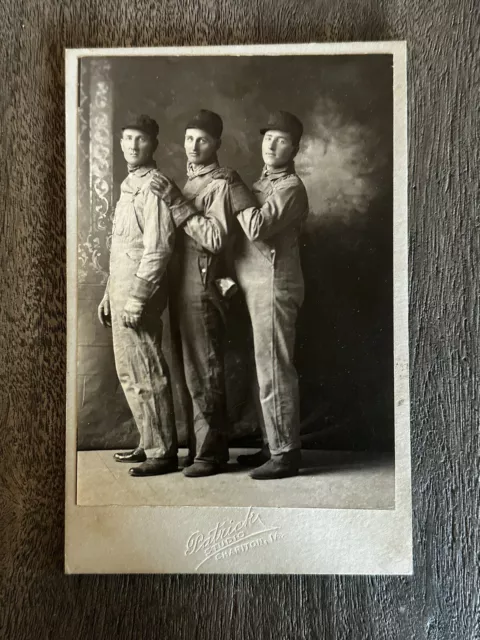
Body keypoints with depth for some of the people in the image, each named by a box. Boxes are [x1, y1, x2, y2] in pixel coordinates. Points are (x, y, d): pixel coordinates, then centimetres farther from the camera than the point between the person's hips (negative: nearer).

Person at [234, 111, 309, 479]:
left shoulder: (290, 188, -10)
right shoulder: (264, 183, 20)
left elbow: (257, 228, -24)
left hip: (274, 287, -9)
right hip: (259, 287, 9)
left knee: (275, 371, -6)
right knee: (268, 369, 13)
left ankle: (286, 455, 4)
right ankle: (274, 445, 24)